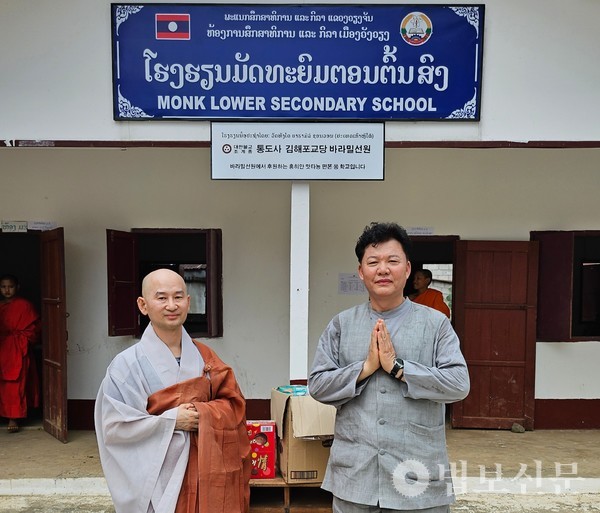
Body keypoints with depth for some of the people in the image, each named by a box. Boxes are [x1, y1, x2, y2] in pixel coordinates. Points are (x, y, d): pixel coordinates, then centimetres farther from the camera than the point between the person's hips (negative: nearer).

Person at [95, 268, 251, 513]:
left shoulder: (204, 357, 2)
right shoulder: (127, 364, -11)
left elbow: (234, 404, 2)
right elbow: (113, 427, -12)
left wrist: (202, 413, -16)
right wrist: (170, 420, -17)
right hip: (156, 479, -3)